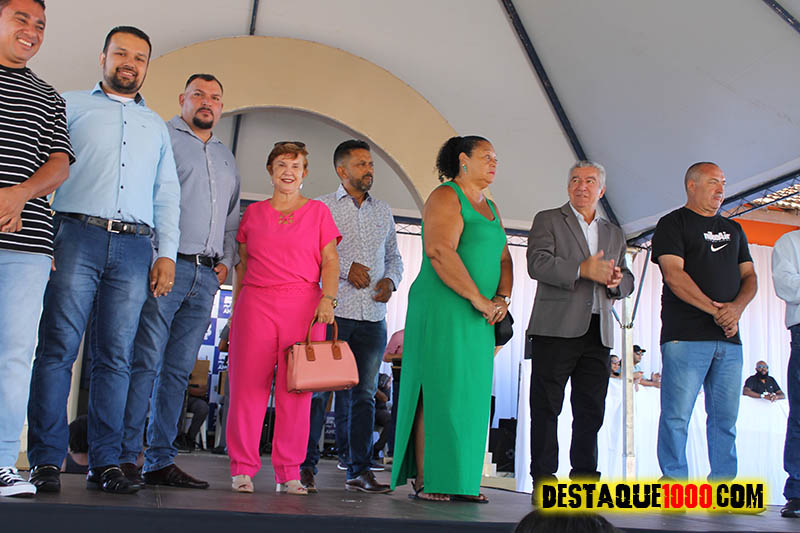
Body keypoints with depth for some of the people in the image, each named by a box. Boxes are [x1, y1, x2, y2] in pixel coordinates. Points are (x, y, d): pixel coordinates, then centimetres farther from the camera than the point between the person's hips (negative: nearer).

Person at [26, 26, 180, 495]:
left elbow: (167, 194, 20)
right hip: (78, 236, -2)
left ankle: (106, 463, 2)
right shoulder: (71, 106, 15)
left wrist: (167, 253, 8)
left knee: (116, 357, -1)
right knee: (58, 348, -7)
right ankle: (46, 461, -2)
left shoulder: (156, 125, 25)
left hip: (135, 247, 2)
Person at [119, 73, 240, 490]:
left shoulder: (226, 158, 25)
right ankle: (124, 456, -4)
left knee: (179, 369, 5)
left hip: (207, 275, 6)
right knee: (144, 361, -10)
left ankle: (161, 460, 8)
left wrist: (226, 260, 14)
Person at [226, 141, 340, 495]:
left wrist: (328, 299, -9)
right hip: (255, 304, 1)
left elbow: (330, 261, 6)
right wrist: (235, 309, 11)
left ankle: (289, 472, 5)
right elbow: (243, 264, 17)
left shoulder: (318, 211, 11)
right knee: (248, 384, -2)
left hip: (304, 306, -1)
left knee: (296, 389, -2)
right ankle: (243, 468, 6)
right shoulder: (253, 212, 16)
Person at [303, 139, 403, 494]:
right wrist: (344, 268, -13)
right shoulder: (322, 207, 3)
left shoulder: (383, 211, 17)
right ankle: (305, 466, 8)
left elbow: (394, 256, 23)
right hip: (332, 313, -4)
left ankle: (359, 471, 13)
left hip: (373, 318, 4)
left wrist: (391, 280, 3)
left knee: (364, 394, 7)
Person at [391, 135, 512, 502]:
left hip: (477, 318, 9)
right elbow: (440, 252, -20)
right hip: (442, 309, -9)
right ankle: (425, 482, -1)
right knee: (437, 392, -7)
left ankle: (459, 480, 12)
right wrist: (479, 299, -19)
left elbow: (503, 259, 20)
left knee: (469, 396, 7)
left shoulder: (489, 207, 21)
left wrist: (502, 298, 0)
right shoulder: (446, 197, -6)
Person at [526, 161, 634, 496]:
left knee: (591, 409, 6)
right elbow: (537, 263, -9)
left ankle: (584, 478, 15)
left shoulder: (614, 233, 23)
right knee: (546, 406, -2)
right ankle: (543, 479, 3)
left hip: (598, 331, 5)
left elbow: (627, 280, 20)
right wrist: (583, 270, -18)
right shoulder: (548, 220, 7)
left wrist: (617, 281, -4)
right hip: (556, 328, -5)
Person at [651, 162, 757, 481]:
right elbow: (674, 275, -9)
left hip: (729, 338, 6)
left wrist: (737, 306, -5)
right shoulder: (672, 224, 4)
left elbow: (749, 276, 17)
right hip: (685, 336, -6)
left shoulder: (733, 230, 23)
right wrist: (714, 309, -14)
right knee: (677, 416, -7)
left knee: (726, 417, 7)